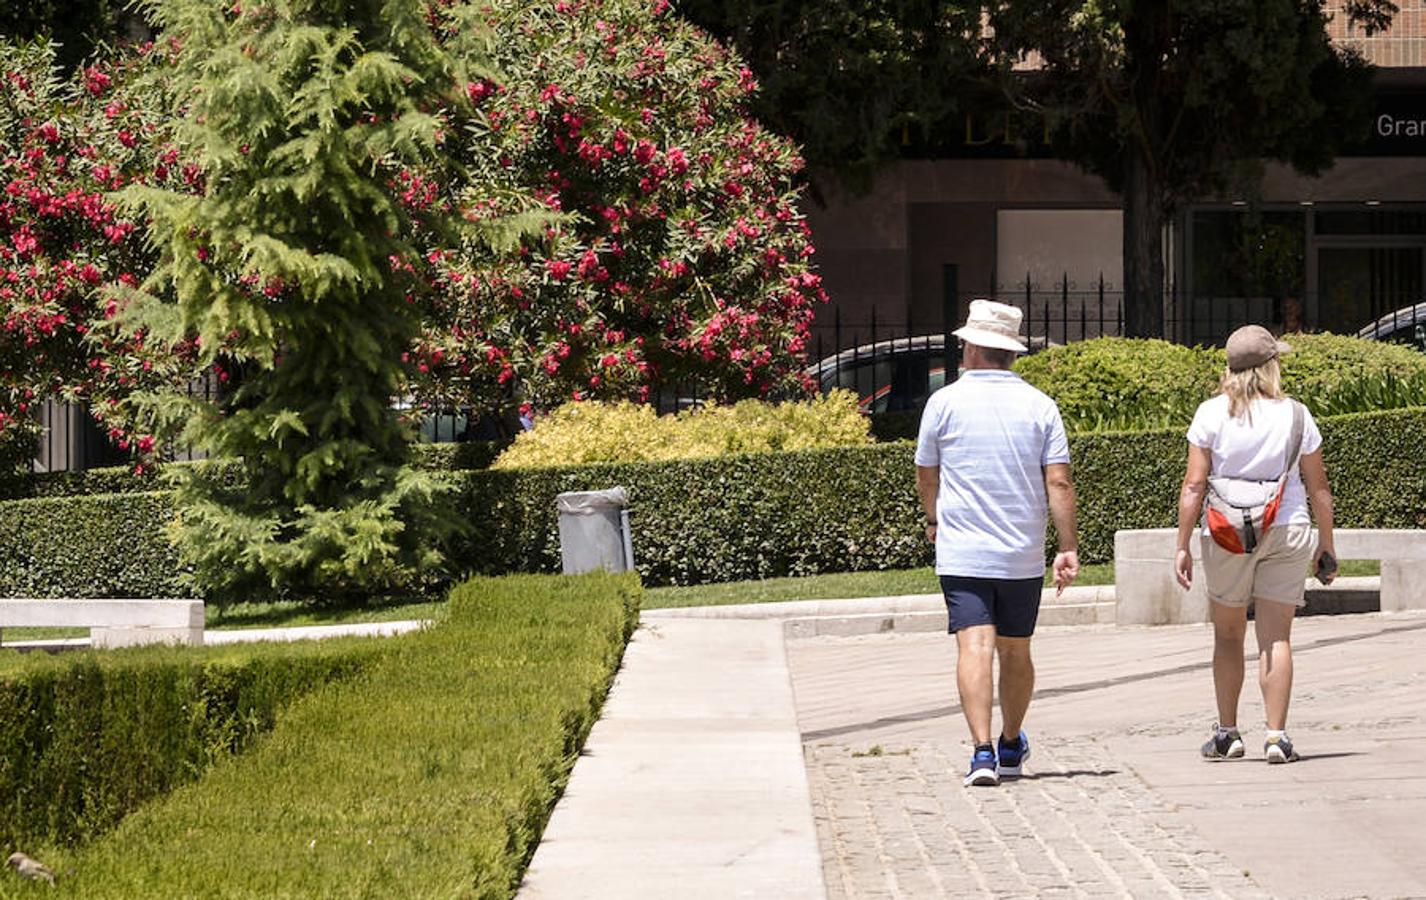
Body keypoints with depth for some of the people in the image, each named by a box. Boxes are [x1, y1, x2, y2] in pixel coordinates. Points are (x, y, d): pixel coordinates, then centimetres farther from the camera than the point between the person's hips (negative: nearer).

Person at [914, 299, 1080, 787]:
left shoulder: (945, 402, -3)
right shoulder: (1040, 406, 1)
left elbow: (926, 475, 10)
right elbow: (1058, 482, -5)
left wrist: (934, 520, 29)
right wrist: (1068, 548, -2)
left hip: (962, 553, -2)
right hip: (1022, 554, 2)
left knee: (974, 647, -10)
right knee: (1016, 652, 16)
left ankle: (982, 750, -24)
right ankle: (1011, 748, 33)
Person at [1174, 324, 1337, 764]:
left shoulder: (1212, 414, -4)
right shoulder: (1295, 415, 0)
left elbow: (1194, 485, -6)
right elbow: (1318, 488, 4)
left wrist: (1183, 546, -1)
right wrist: (1326, 547, 13)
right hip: (1287, 530, 0)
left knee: (1228, 634, 14)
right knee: (1276, 636, 0)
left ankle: (1227, 732, 17)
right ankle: (1276, 735, -6)